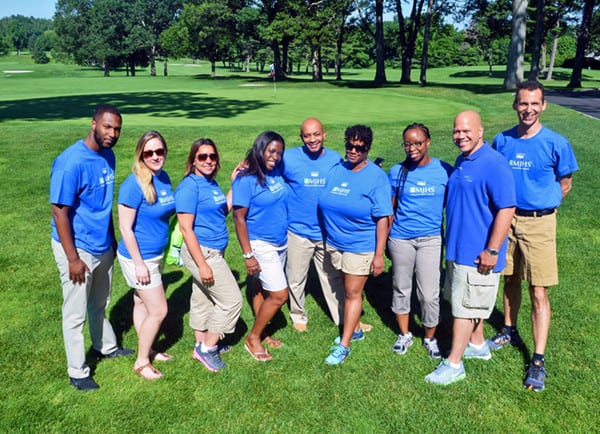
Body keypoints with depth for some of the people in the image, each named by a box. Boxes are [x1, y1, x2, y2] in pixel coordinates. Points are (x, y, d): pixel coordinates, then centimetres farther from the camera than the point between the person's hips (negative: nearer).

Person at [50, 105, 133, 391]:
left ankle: (106, 347, 46)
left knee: (100, 304, 25)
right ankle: (77, 372, 23)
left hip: (103, 246, 7)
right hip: (78, 249, -7)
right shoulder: (71, 162, -23)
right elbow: (59, 211, -21)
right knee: (76, 313, 8)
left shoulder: (107, 156, 1)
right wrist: (73, 259, -19)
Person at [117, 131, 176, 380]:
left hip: (155, 255, 7)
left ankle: (147, 350, 38)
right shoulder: (134, 184, -23)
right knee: (158, 310, 1)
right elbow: (125, 228, -21)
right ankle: (141, 362, 19)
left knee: (142, 304, 22)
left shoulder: (164, 178, 1)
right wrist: (139, 264, -19)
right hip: (138, 257, -7)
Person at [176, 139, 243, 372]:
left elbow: (224, 210, 13)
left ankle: (202, 344, 34)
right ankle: (207, 348, 11)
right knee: (232, 299, -3)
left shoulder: (211, 182, 7)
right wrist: (202, 264, -22)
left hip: (213, 252, 8)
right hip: (202, 252, -8)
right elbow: (186, 228, -21)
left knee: (203, 298, 19)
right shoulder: (189, 186, -18)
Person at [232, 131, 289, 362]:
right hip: (261, 245, -6)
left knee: (263, 289, 18)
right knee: (279, 295, -5)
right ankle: (252, 338, 14)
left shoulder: (277, 173, -1)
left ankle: (260, 332, 33)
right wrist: (248, 255, -18)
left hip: (281, 242, 6)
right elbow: (239, 218, -17)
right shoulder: (246, 180, -18)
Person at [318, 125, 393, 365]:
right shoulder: (336, 170, 2)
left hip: (360, 246, -5)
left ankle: (344, 345, 12)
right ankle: (355, 329, 37)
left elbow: (382, 218, -15)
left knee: (353, 293, 1)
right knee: (349, 289, 18)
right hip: (334, 243, 5)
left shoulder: (376, 177, -13)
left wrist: (379, 255, -17)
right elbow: (326, 203, 11)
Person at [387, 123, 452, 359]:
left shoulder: (444, 171, -3)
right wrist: (386, 240, 8)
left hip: (431, 239, -1)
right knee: (401, 288, 13)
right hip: (401, 238, 2)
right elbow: (390, 209, 7)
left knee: (429, 294, -2)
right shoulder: (397, 172, 1)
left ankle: (430, 337, 22)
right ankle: (404, 334, 33)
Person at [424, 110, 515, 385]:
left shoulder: (494, 164, -19)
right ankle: (477, 346, 38)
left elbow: (507, 210, -22)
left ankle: (454, 364, 9)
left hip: (477, 252, -9)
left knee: (464, 306, -1)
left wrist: (492, 251, -23)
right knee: (468, 302, 20)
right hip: (458, 247, 9)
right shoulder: (461, 161, 9)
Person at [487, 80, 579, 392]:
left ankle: (538, 361, 5)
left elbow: (565, 184, 4)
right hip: (506, 218, 4)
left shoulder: (555, 143, -8)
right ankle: (509, 332, 39)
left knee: (539, 293, -2)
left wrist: (541, 208, 4)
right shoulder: (502, 141, 1)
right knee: (510, 280, 18)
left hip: (539, 223, -3)